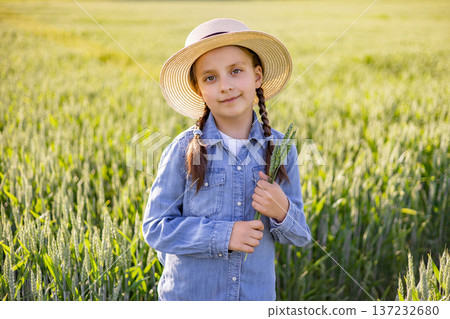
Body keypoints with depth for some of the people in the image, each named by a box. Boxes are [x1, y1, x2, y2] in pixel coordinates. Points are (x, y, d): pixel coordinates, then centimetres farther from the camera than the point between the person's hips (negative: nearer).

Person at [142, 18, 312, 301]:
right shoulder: (184, 150, -10)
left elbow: (300, 237, 3)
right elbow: (155, 227, -10)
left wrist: (282, 212, -18)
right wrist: (222, 235, -20)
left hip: (257, 295, 2)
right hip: (188, 295, -1)